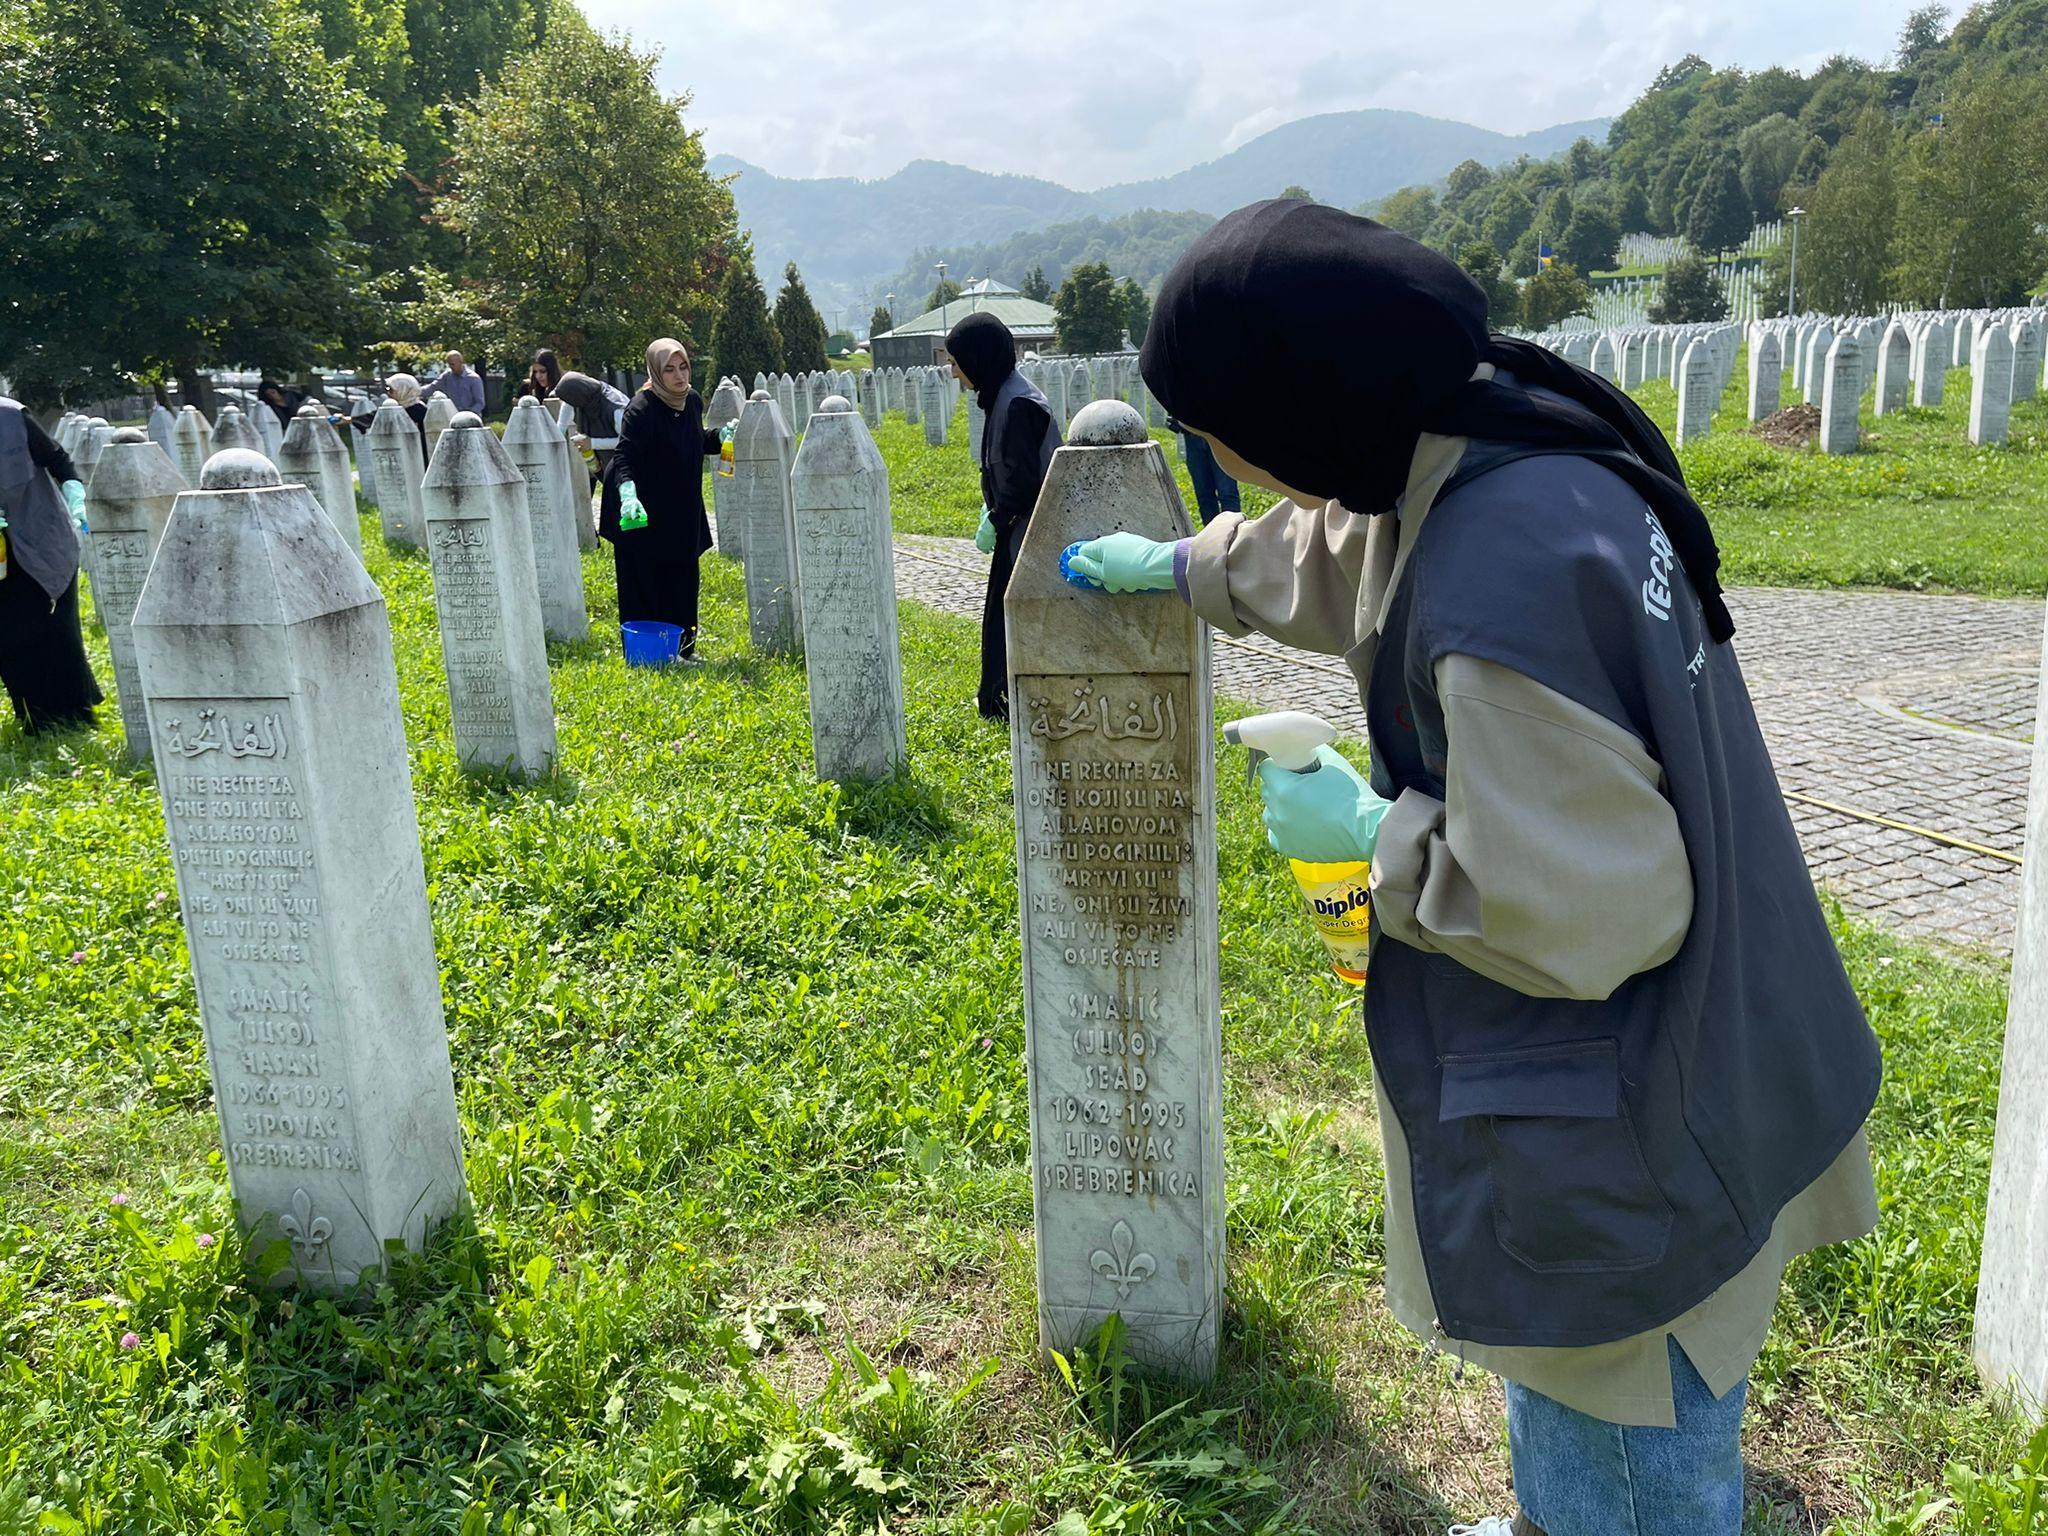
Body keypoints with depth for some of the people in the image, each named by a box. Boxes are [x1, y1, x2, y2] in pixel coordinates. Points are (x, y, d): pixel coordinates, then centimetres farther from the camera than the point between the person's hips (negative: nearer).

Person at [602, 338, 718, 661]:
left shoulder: (693, 401, 4)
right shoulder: (641, 408, -20)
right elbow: (624, 456, -30)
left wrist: (719, 436, 2)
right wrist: (627, 493, -47)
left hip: (682, 516, 7)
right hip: (642, 514, -7)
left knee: (682, 581, 12)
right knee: (643, 586, -4)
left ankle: (682, 647, 23)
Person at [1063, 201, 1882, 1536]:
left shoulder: (1503, 589, -36)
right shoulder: (1514, 435, -4)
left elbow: (1579, 913, -31)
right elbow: (1349, 551, 17)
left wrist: (1368, 829, -17)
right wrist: (1184, 567, 30)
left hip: (1622, 1141, -10)